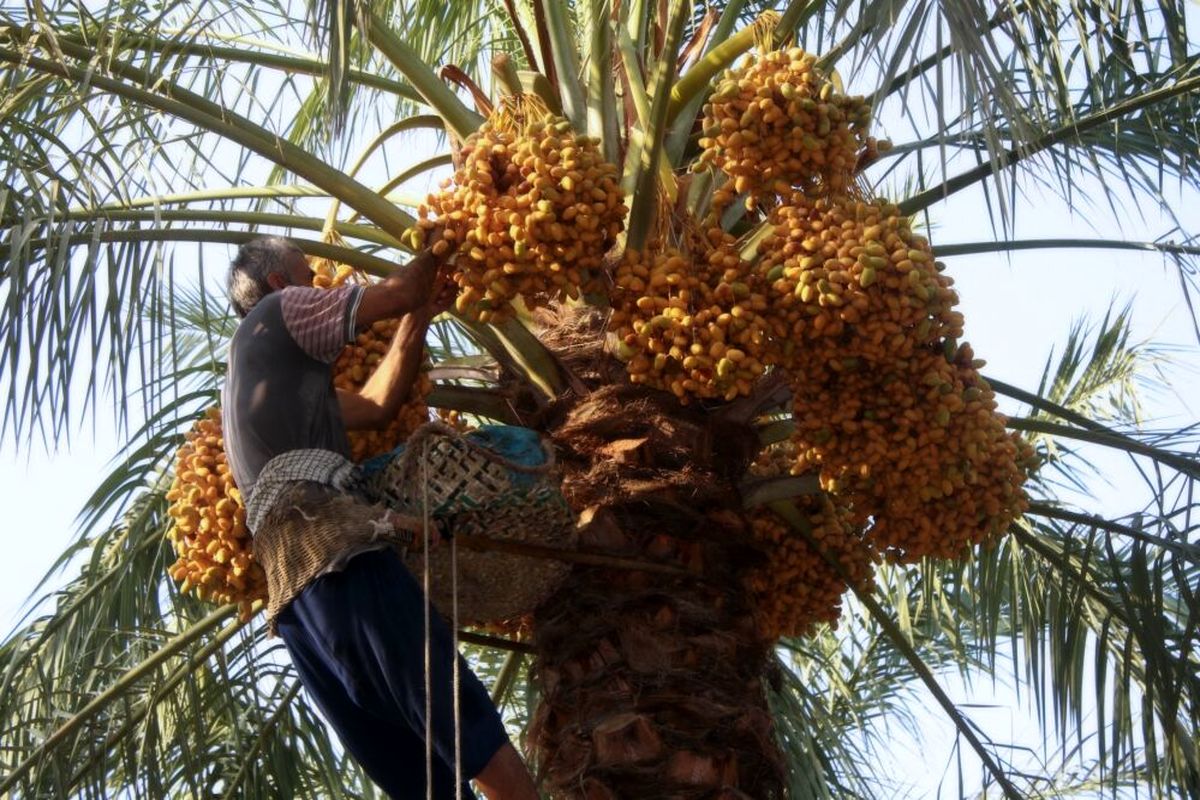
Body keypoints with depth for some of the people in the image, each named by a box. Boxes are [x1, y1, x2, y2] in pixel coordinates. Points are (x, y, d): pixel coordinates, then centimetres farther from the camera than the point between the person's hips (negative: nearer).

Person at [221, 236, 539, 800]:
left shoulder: (248, 380, 37)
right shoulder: (278, 312, 14)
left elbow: (376, 405, 33)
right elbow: (397, 294, 13)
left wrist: (419, 318, 35)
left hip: (290, 585, 8)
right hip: (334, 545, -8)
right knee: (470, 730, -14)